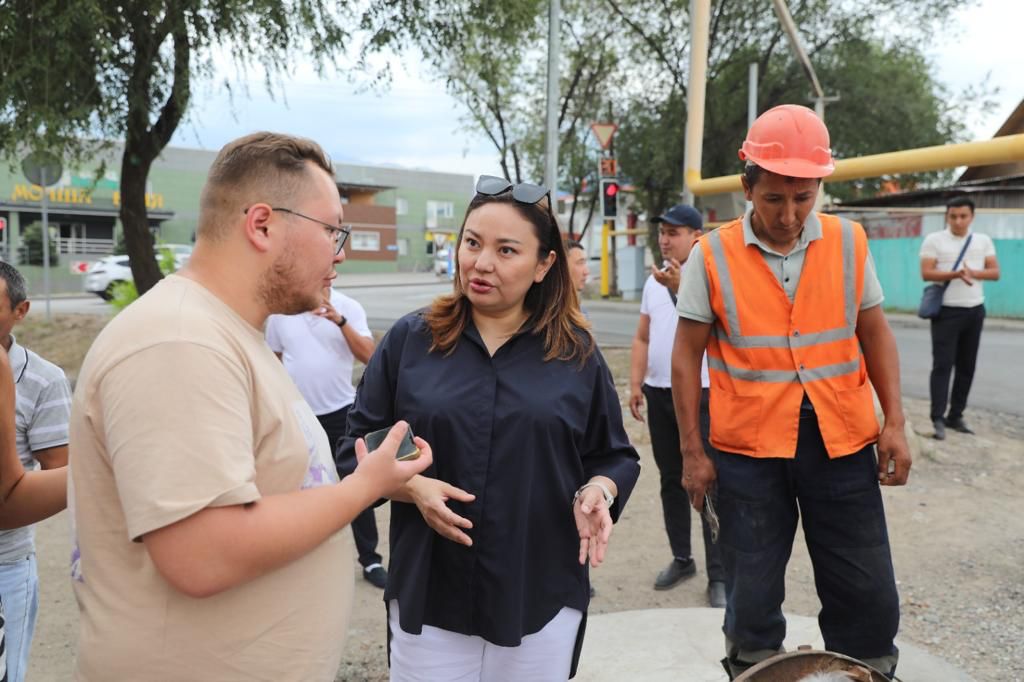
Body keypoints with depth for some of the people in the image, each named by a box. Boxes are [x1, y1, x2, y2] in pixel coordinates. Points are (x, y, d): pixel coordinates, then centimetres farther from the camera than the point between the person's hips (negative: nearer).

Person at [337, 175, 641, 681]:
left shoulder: (577, 354, -1)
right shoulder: (409, 340, -2)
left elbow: (614, 456, 6)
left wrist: (597, 492, -15)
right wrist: (411, 487, -16)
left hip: (544, 599, 1)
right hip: (429, 597, 0)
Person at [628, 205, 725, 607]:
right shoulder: (653, 281, 11)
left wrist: (679, 287, -31)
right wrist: (635, 383, 7)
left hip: (700, 394, -6)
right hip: (658, 393, 6)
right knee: (671, 480, 13)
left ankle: (718, 574, 7)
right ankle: (681, 559, 26)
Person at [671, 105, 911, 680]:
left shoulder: (849, 242, 1)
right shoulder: (712, 256, -6)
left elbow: (875, 334, 10)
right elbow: (688, 356, -2)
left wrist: (895, 422, 2)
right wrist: (693, 452, -2)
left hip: (842, 444, 2)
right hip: (748, 449, -1)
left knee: (869, 597, 11)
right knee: (752, 597, 12)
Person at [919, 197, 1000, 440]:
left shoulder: (983, 240, 9)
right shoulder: (934, 240, -3)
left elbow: (995, 272, 5)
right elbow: (926, 273, -11)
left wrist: (973, 273, -15)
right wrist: (956, 274, -26)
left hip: (975, 311, 4)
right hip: (946, 311, -4)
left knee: (967, 366, 8)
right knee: (942, 365, -8)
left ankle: (956, 416, 17)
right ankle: (938, 419, -7)